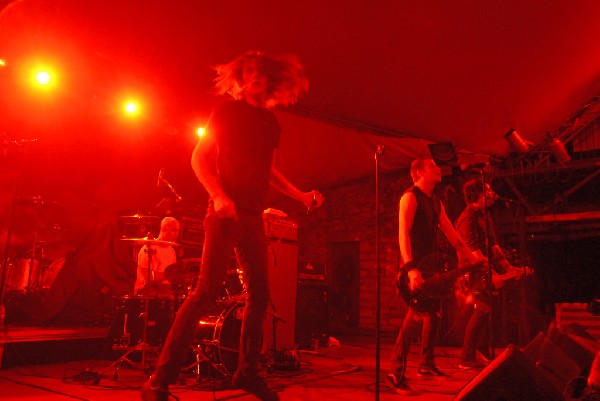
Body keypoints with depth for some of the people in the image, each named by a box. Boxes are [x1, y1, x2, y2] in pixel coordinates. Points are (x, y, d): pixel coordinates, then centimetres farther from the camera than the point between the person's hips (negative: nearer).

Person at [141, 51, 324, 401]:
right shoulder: (228, 111, 1)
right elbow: (199, 158, -4)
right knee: (207, 290, -14)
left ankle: (248, 371, 21)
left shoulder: (271, 122, 17)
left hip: (253, 216, 6)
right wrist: (218, 196, -19)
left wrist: (299, 194, 12)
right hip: (225, 212, -6)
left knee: (260, 293, 6)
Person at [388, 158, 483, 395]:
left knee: (433, 313, 14)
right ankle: (396, 373, -12)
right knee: (416, 315, -17)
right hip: (417, 266, -9)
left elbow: (450, 233, 20)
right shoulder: (410, 197, -10)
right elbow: (403, 234, -20)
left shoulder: (435, 202, 18)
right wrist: (411, 269, -30)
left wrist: (470, 257, 14)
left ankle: (426, 365, 27)